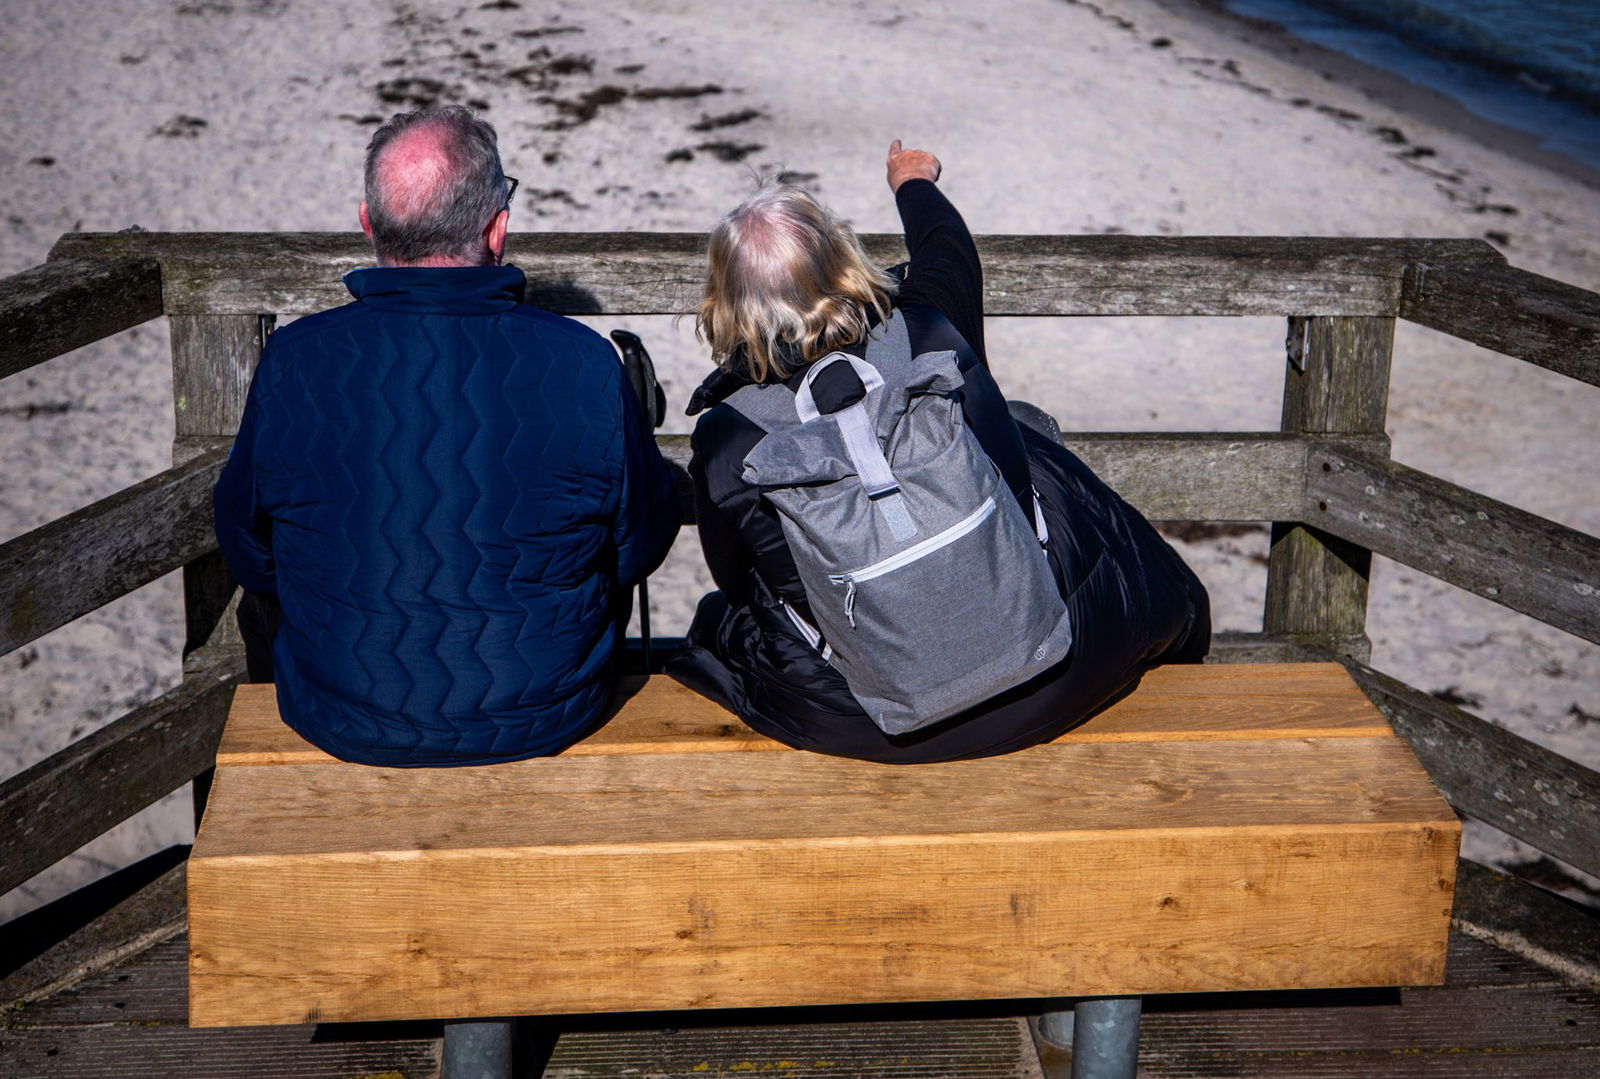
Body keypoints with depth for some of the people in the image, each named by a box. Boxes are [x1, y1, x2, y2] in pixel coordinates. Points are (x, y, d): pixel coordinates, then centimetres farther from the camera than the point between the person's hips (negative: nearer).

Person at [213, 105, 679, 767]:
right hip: (543, 719, 0)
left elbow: (247, 550, -1)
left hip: (344, 724, 0)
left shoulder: (293, 363, -16)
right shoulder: (584, 365, -19)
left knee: (265, 601, 34)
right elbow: (642, 543, -4)